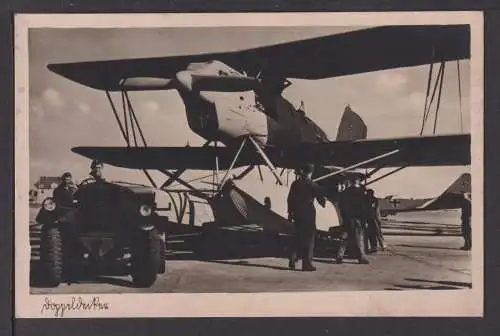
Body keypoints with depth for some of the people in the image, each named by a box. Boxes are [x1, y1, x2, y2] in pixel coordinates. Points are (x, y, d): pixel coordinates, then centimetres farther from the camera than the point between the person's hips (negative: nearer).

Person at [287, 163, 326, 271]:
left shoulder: (295, 184, 4)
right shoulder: (313, 185, -8)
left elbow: (290, 199, 7)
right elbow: (321, 199, 0)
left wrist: (290, 212, 15)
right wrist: (323, 202, 23)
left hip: (297, 214, 4)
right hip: (309, 214, -4)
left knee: (297, 238, 14)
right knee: (309, 239, 1)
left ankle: (292, 262, 10)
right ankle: (307, 264, 0)